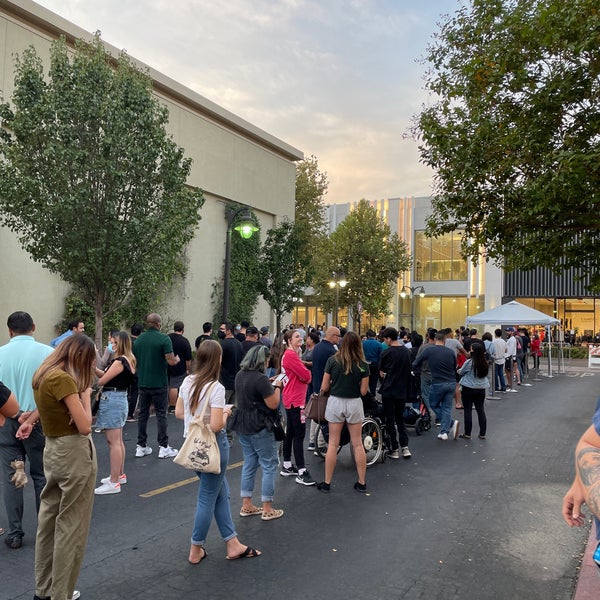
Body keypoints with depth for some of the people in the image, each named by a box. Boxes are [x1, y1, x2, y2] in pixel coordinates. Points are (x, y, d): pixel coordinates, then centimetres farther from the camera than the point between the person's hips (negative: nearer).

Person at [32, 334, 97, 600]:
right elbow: (85, 426, -21)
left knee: (49, 520, 19)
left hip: (53, 450, 9)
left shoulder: (42, 375, 6)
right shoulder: (63, 379, -22)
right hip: (74, 453, -9)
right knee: (71, 526, 4)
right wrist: (85, 394, -11)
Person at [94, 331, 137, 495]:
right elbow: (105, 375, 12)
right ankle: (120, 475, 31)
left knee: (113, 442, -7)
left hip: (112, 400, -10)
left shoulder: (119, 361, -17)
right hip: (120, 398, 10)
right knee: (118, 440, 19)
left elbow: (102, 381, -13)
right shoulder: (128, 360, 12)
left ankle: (114, 483, -3)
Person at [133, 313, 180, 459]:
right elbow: (171, 361, -17)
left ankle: (141, 446, 16)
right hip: (159, 383, -5)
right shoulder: (164, 338, -12)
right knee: (161, 414, 2)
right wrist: (177, 359, 4)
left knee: (143, 413, 11)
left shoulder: (138, 340, 5)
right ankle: (164, 447, 5)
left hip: (143, 382, 5)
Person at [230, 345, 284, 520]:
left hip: (243, 426, 8)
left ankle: (246, 505, 22)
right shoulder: (261, 379, -20)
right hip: (260, 428, -8)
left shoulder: (240, 375, 6)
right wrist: (277, 387, -2)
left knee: (249, 464, 16)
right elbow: (273, 404, -17)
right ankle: (267, 509, 9)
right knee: (269, 466, 3)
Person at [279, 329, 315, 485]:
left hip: (292, 399, 11)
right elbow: (306, 375, -21)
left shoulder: (290, 354, 15)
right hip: (295, 400, -11)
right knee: (299, 434, -9)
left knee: (291, 432, 16)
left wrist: (305, 376, -4)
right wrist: (308, 376, -1)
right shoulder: (290, 355, -17)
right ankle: (301, 473, -6)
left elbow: (302, 375, 15)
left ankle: (287, 466, 26)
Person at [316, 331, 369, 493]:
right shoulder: (363, 365, -7)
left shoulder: (332, 360, -8)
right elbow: (363, 391, -4)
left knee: (333, 443, 8)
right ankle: (362, 483, 19)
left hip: (335, 402, 0)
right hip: (354, 403, 0)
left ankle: (327, 483, 14)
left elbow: (324, 387, -5)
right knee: (357, 444, 11)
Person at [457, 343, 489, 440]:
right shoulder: (485, 364, 2)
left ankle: (467, 434, 6)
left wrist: (459, 370, 21)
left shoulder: (469, 362, -16)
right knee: (481, 410, 10)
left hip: (468, 389, -5)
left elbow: (461, 372, -3)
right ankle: (482, 434, 13)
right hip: (481, 389, 5)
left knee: (468, 411, 2)